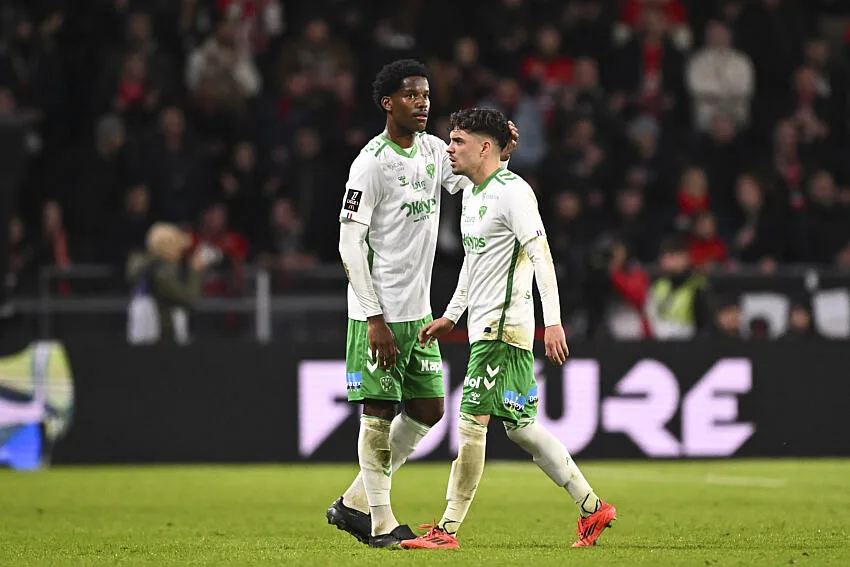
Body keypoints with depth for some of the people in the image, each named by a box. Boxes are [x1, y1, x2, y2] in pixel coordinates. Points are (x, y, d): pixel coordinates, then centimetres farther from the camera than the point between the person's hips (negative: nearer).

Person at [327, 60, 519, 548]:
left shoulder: (433, 150, 9)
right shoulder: (372, 163, -13)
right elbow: (350, 246, -15)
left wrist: (500, 156, -8)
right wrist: (375, 319, -19)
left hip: (418, 310, 8)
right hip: (379, 313, -8)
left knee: (428, 409, 9)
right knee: (380, 412, -4)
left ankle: (356, 502, 20)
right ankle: (381, 522, 4)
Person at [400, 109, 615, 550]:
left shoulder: (512, 191, -13)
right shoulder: (472, 193, 16)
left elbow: (540, 254, -19)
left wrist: (553, 321, -25)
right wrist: (450, 316, 27)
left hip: (503, 326, -10)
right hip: (484, 326, 10)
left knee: (471, 423, -10)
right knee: (519, 427, 11)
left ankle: (448, 529, -7)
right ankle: (592, 507, 17)